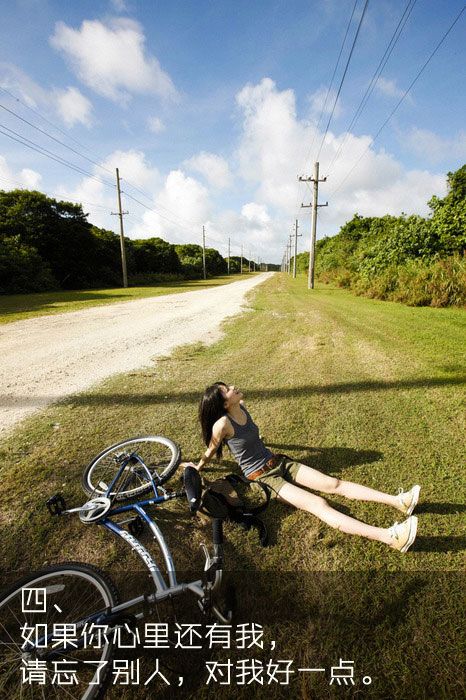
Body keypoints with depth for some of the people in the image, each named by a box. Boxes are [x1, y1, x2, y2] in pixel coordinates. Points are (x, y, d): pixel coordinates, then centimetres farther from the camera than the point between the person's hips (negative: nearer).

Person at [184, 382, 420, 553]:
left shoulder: (242, 406, 0)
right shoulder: (223, 424, -21)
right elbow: (211, 450, -3)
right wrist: (198, 467, 12)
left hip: (277, 462, 7)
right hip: (262, 477, -7)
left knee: (334, 483, -6)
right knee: (318, 504, -23)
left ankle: (398, 500, -9)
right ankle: (391, 537, -35)